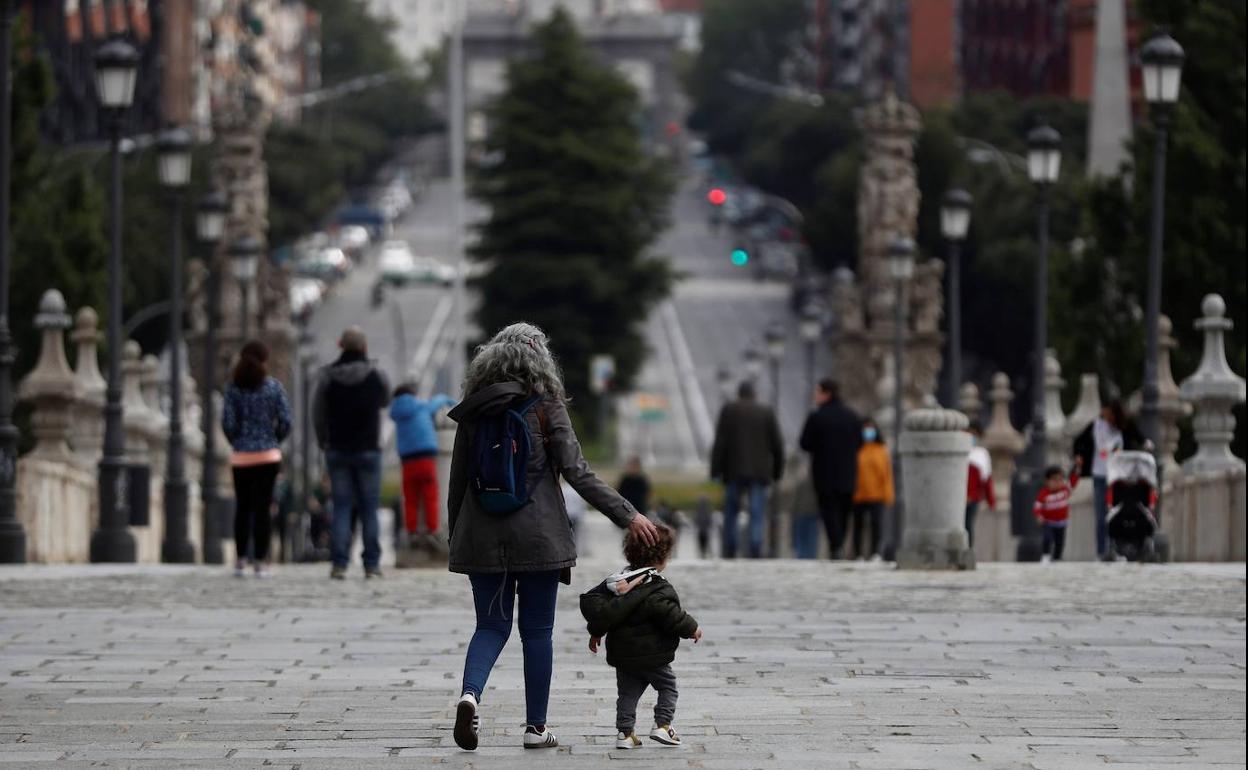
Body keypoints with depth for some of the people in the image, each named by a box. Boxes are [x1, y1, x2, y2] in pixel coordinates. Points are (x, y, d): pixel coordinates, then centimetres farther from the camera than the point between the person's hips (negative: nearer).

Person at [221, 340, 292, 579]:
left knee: (242, 508, 10)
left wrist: (237, 442, 12)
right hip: (268, 454, -1)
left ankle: (240, 560, 10)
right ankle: (260, 561, -2)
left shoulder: (234, 388, -2)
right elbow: (285, 421, -6)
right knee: (263, 508, 1)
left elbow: (228, 423, -6)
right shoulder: (273, 386, -3)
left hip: (242, 456, 1)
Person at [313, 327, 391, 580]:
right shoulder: (376, 376, -4)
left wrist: (325, 444, 17)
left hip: (338, 452, 1)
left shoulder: (328, 376, -3)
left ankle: (339, 564, -6)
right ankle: (372, 564, 1)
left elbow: (318, 416, 3)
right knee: (369, 509, 4)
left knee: (341, 508, 2)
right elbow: (385, 401, 16)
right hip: (368, 451, -1)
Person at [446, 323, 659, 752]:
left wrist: (455, 539, 17)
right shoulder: (545, 409, -6)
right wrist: (627, 516, -7)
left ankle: (470, 693, -18)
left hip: (482, 539, 2)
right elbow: (577, 473, -10)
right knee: (537, 631, 8)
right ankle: (536, 728, 11)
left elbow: (458, 482, 7)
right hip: (537, 537, -2)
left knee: (491, 625, 10)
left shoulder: (473, 413, 3)